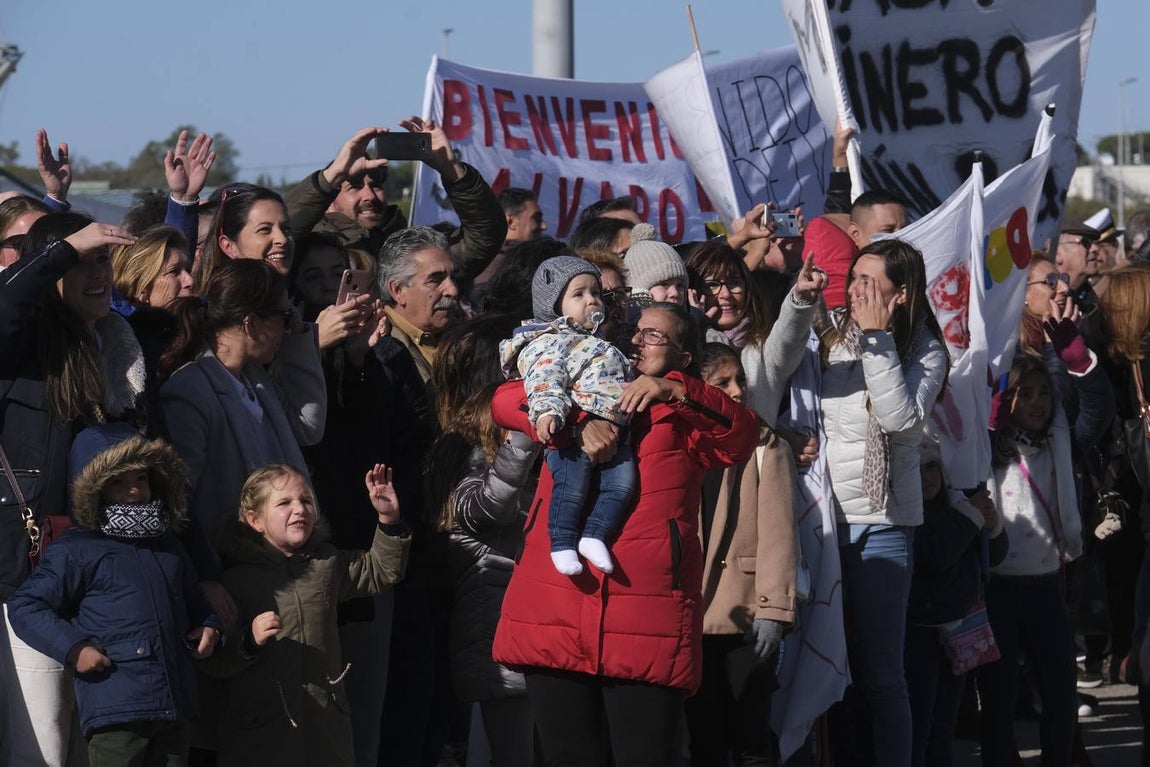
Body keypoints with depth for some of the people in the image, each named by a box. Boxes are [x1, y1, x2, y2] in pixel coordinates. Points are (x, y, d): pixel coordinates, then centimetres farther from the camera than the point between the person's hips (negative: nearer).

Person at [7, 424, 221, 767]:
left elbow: (194, 603, 36)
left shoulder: (168, 548, 21)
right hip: (115, 709, -7)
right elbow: (23, 606, -3)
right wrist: (73, 648, -12)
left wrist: (208, 627, 14)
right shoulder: (75, 551, -1)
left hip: (176, 709, 7)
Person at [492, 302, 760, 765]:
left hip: (645, 620, -2)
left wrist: (676, 392, -17)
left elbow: (740, 438, -4)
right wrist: (578, 424, -8)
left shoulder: (686, 416, 15)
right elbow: (506, 401, 7)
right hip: (553, 614, 3)